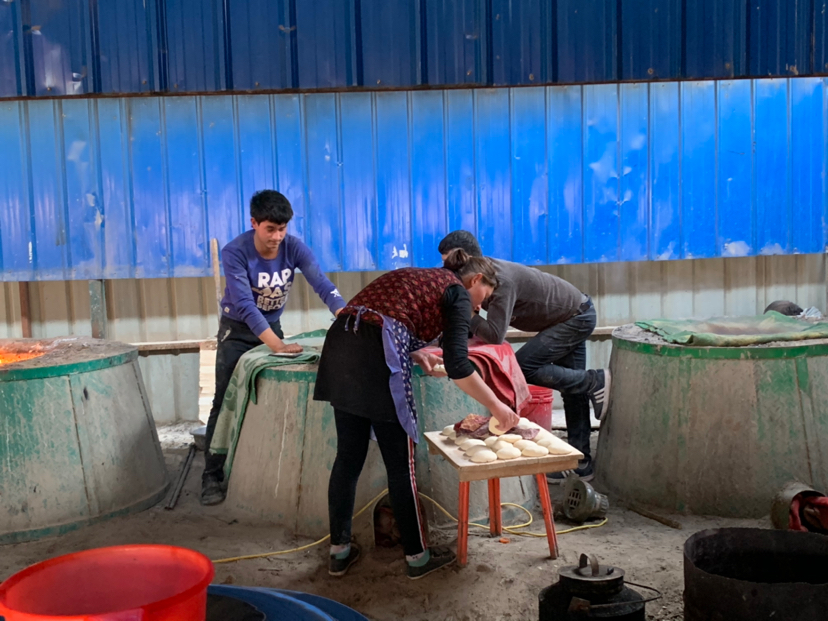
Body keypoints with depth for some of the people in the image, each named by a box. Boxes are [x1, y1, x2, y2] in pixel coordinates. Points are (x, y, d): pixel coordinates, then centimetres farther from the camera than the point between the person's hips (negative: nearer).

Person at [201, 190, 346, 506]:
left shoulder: (294, 247, -19)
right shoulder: (235, 252, -28)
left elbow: (323, 286, -29)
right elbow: (245, 305, -37)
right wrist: (277, 345, -47)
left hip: (272, 326, 4)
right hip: (237, 330, -3)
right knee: (226, 402, -6)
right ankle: (212, 476, 0)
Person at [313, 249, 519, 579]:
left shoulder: (417, 277, 30)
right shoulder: (458, 292, 7)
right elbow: (457, 366, -4)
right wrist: (496, 407, 4)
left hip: (339, 342, 8)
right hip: (376, 356, -8)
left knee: (349, 456, 16)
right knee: (400, 463, 5)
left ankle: (339, 551, 24)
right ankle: (417, 556, 18)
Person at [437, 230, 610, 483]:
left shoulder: (501, 280, -32)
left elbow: (494, 335, -37)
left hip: (576, 317, -9)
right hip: (571, 315, 9)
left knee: (522, 366, -19)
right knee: (573, 392, 12)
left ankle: (595, 381, -6)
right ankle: (581, 463, 20)